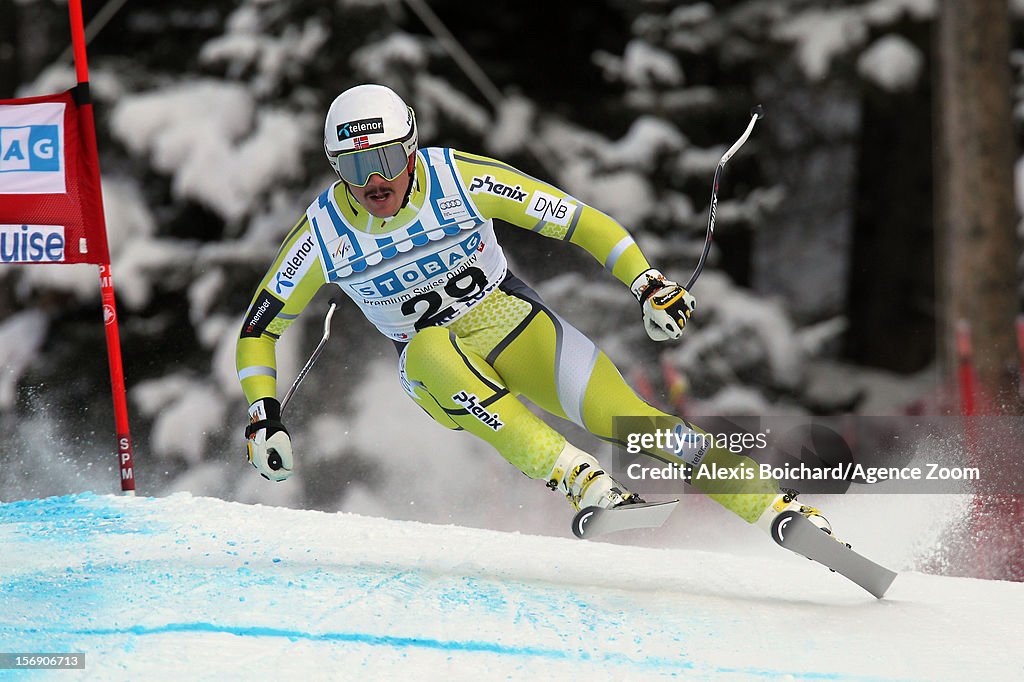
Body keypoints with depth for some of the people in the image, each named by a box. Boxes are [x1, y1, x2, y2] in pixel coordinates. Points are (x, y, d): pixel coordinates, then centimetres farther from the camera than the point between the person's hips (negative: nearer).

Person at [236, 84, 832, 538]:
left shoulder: (461, 179, -19)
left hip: (516, 328, 0)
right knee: (428, 348, -36)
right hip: (438, 369, 0)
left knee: (622, 417, -21)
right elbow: (259, 328, -2)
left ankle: (777, 507, -16)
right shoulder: (323, 235, -15)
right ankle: (585, 484, -42)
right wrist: (264, 416, -13)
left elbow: (581, 221, -15)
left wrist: (648, 282, -26)